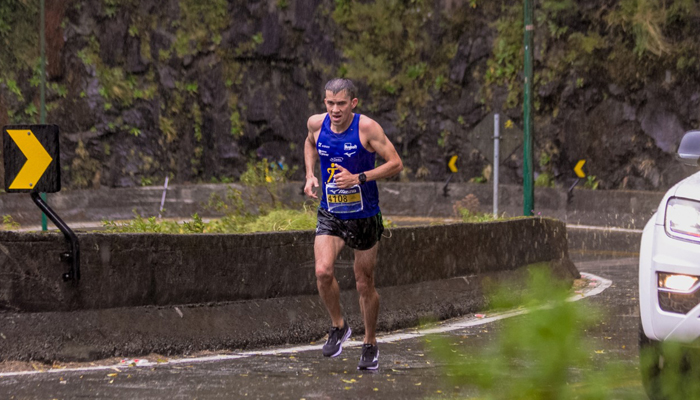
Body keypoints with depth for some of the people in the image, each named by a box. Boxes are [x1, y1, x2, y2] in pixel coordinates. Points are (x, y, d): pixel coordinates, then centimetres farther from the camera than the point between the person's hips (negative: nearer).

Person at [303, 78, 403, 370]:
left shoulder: (367, 128, -17)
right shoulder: (317, 124, -5)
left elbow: (395, 164, -15)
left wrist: (358, 178, -25)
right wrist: (310, 175, 4)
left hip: (364, 217, -2)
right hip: (330, 215, 2)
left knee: (365, 285, 8)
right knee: (322, 271, -20)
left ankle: (370, 344, 28)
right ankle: (338, 327, 5)